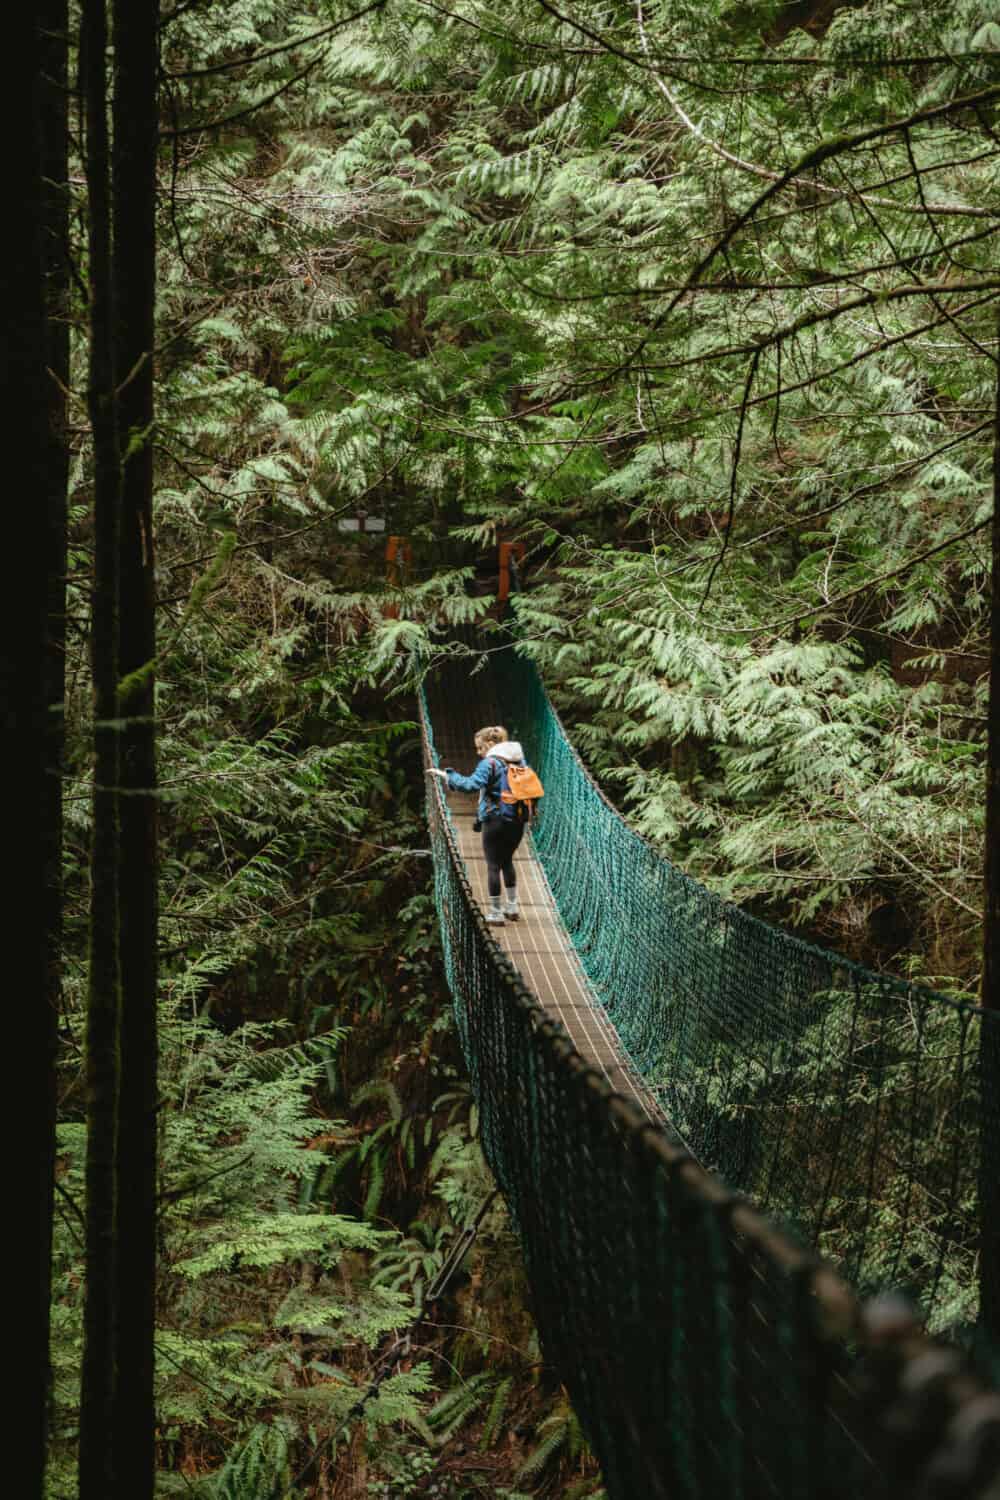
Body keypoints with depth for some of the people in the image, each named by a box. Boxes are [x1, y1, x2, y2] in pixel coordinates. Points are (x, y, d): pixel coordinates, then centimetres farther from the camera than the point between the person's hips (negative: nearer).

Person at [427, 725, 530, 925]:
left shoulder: (489, 763, -13)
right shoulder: (518, 760, 8)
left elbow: (472, 784, -27)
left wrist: (446, 775, -23)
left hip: (495, 820, -7)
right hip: (517, 821, 7)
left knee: (493, 865, 3)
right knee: (507, 861, 23)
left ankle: (495, 913, 5)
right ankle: (512, 907, 28)